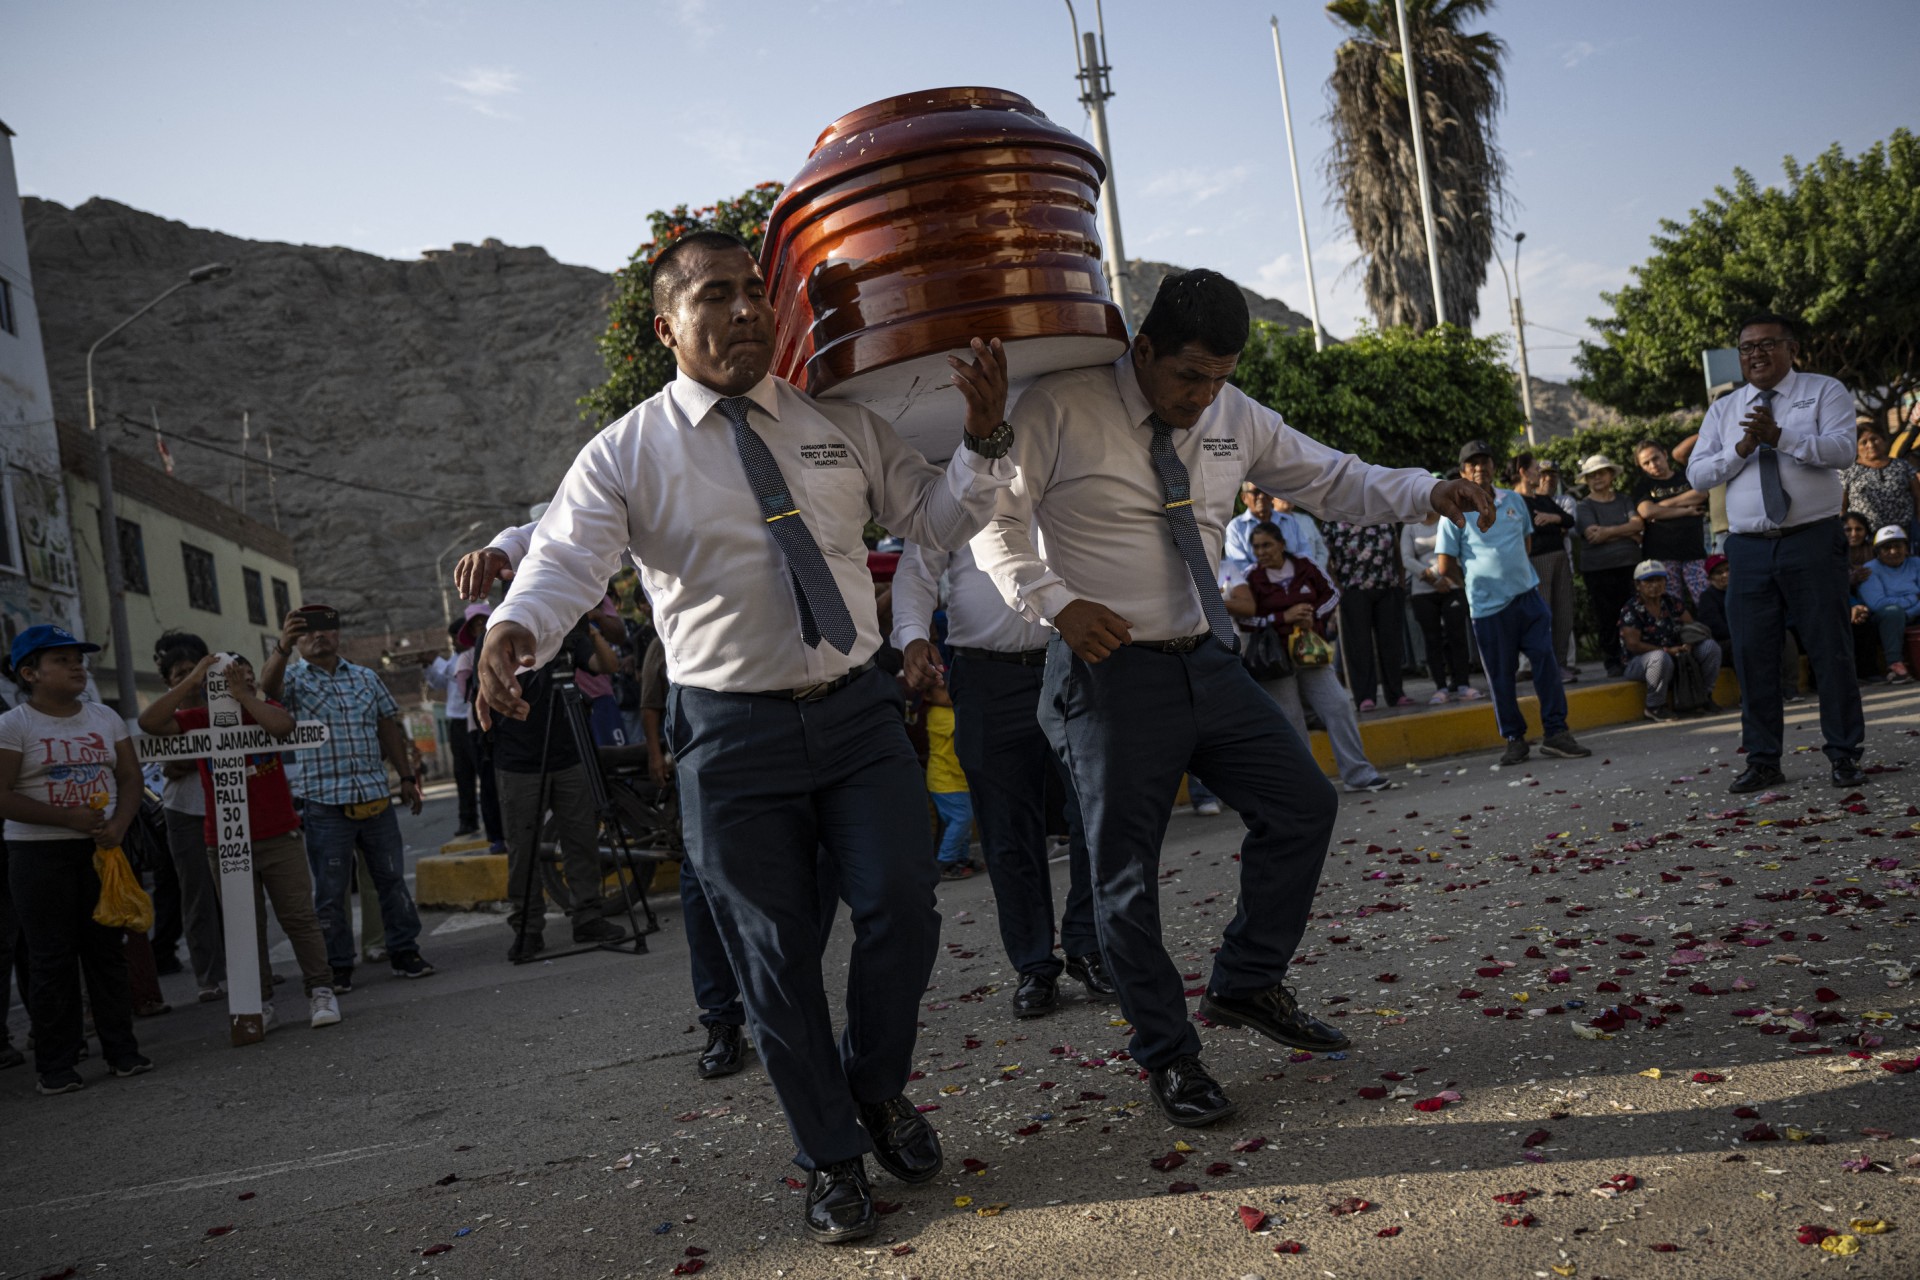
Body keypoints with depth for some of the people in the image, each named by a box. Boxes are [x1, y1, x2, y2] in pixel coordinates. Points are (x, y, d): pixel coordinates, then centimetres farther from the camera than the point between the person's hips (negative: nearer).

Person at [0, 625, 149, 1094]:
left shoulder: (105, 718, 9)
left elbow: (130, 777, 9)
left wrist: (117, 825, -9)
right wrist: (69, 818, -18)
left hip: (101, 849, 4)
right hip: (40, 856, -4)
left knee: (108, 951, 8)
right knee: (53, 959, 1)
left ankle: (121, 1049, 15)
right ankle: (55, 1065, 9)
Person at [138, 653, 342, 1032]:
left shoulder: (264, 709, 3)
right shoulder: (197, 720, 3)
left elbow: (283, 726, -21)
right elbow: (148, 722, -13)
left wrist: (242, 694, -18)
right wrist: (191, 681, -17)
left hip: (280, 837, -1)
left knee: (299, 917, 1)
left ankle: (321, 991, 8)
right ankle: (260, 1004, 13)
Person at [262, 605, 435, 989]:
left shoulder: (365, 678, 13)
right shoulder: (294, 679, 1)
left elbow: (388, 729, 16)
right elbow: (268, 686, -23)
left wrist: (406, 776, 11)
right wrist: (283, 648, -43)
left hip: (376, 797, 3)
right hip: (325, 803, -3)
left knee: (392, 878, 8)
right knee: (330, 891, 3)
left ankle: (404, 951, 19)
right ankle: (338, 967, 12)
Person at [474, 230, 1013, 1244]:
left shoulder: (842, 425, 7)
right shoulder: (626, 455, -3)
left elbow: (938, 521, 10)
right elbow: (564, 560, -15)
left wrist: (983, 439, -8)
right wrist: (511, 634, -37)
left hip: (856, 708, 3)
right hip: (730, 733, -2)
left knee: (903, 914, 0)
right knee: (777, 956, 6)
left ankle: (874, 1086, 32)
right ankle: (832, 1159, 27)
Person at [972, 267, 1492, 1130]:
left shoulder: (1232, 417, 6)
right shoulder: (1060, 408, -11)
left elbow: (1327, 479, 11)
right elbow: (994, 519, -6)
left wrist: (1425, 494, -4)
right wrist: (1056, 603, -18)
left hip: (1206, 662, 6)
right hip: (1109, 670, -6)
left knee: (1303, 804, 8)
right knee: (1126, 872, 2)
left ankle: (1246, 984, 26)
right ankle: (1165, 1055, 20)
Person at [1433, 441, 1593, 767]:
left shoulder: (1513, 500, 10)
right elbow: (1445, 565, -4)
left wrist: (1512, 571, 13)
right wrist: (1476, 581, 5)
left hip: (1527, 595, 4)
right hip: (1489, 605, -3)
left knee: (1547, 662, -3)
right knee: (1501, 675, 3)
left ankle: (1555, 732, 5)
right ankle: (1514, 738, 15)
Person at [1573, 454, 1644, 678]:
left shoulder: (1624, 500, 15)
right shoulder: (1583, 506, 5)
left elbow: (1639, 524, -2)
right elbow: (1592, 535, -10)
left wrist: (1609, 531, -12)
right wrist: (1627, 532, -6)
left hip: (1629, 566, 2)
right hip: (1598, 570, -2)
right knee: (1606, 618, -1)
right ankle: (1612, 662, 7)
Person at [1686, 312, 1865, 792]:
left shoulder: (1824, 391, 5)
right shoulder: (1723, 410, 15)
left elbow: (1842, 448, -11)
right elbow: (1696, 474, 8)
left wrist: (1779, 435, -22)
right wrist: (1739, 450, -8)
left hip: (1812, 541, -3)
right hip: (1749, 548, 3)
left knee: (1829, 647, 0)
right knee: (1752, 654, 3)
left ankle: (1845, 755, 11)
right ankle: (1763, 760, 12)